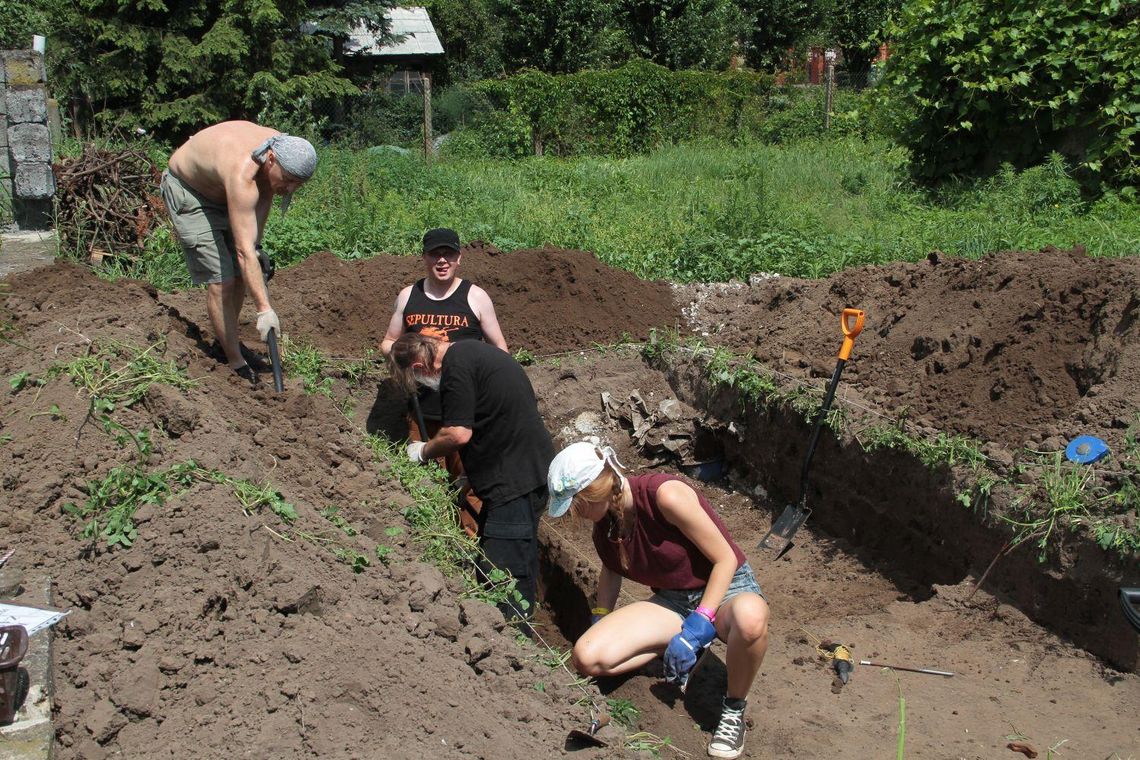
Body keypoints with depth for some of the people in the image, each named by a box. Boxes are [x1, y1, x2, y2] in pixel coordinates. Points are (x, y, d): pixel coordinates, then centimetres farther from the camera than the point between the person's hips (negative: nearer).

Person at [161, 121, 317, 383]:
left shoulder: (284, 150, -20)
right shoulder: (242, 176, -43)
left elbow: (265, 195, 2)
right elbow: (244, 252, -44)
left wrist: (256, 246, -3)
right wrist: (264, 309, -45)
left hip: (219, 187, 8)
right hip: (187, 189, -8)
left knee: (240, 275, 10)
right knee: (220, 281, -13)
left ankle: (226, 341, 28)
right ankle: (236, 362, -2)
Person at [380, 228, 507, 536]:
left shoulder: (475, 297, 0)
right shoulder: (408, 296, 9)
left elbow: (499, 348, 5)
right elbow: (387, 343, 19)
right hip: (422, 409, 3)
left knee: (470, 480, -5)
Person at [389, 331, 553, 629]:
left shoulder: (456, 365, -13)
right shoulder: (474, 351, 18)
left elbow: (459, 433, -17)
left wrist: (423, 451, 1)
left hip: (516, 479, -11)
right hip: (530, 470, 11)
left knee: (504, 571, -7)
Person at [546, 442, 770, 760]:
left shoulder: (665, 495, -27)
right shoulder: (603, 521, -5)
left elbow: (726, 558, -21)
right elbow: (611, 568, 17)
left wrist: (698, 626, -26)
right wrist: (600, 622, 10)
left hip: (727, 588, -5)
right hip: (673, 601, 5)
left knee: (750, 617, -45)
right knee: (586, 657, -18)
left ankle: (734, 710, -16)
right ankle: (677, 646, 6)